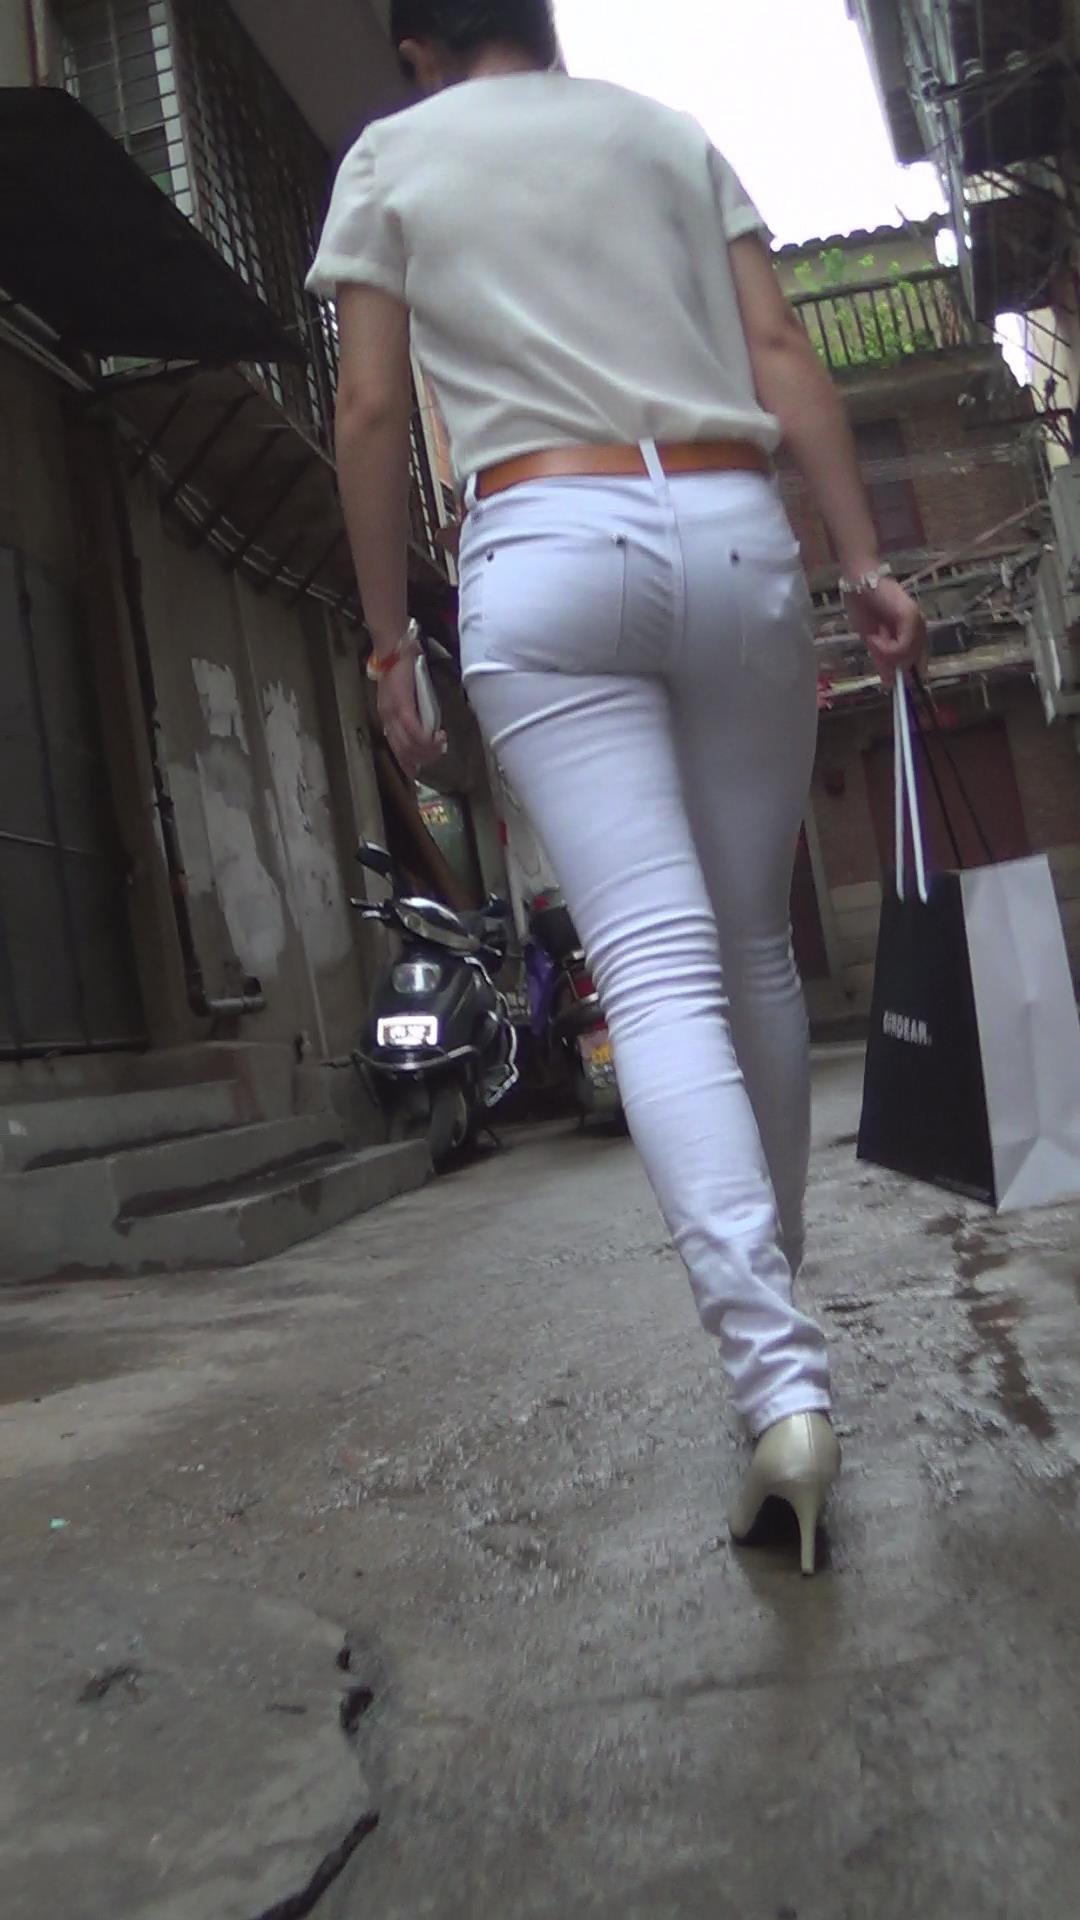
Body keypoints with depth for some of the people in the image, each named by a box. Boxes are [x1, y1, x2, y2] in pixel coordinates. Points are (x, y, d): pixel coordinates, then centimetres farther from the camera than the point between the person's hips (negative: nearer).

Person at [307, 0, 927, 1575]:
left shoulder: (388, 161, 16)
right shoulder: (670, 129, 21)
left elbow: (374, 414, 7)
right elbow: (784, 356, 10)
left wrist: (388, 638, 9)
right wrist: (866, 558, 6)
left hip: (548, 553, -3)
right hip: (733, 532, 3)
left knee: (658, 966, -13)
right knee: (754, 943, 9)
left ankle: (780, 1377, -23)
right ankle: (772, 1284, 20)